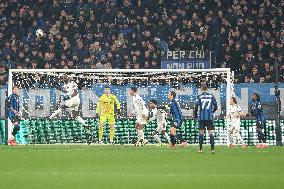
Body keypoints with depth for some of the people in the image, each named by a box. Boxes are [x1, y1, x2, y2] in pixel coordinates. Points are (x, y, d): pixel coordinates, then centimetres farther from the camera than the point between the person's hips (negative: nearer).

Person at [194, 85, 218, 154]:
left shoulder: (199, 97, -2)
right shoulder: (211, 96, 3)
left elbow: (196, 107, -7)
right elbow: (215, 107, 5)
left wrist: (195, 114, 9)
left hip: (201, 117, -1)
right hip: (210, 117, 1)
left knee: (201, 132, 10)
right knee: (210, 132, 0)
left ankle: (200, 149, 12)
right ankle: (212, 149, -9)